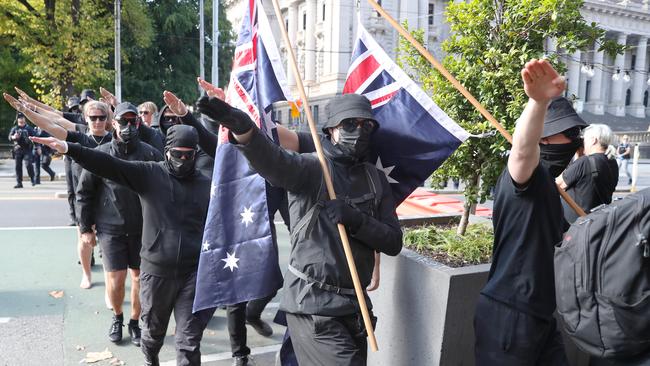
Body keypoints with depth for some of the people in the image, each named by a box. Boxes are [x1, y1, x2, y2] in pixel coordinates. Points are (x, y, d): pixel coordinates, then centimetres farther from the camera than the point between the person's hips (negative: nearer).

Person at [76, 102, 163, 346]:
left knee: (140, 277, 8)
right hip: (111, 229, 0)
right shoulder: (101, 154, -1)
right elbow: (84, 192, 5)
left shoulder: (150, 154, -2)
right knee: (115, 281, 2)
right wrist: (86, 228, 4)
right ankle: (117, 317, 31)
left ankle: (134, 322, 29)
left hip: (144, 228, 0)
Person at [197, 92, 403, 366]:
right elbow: (274, 161, -30)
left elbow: (393, 243, 2)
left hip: (354, 304, 7)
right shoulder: (311, 167, -8)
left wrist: (356, 220, -16)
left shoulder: (375, 179, 8)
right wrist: (242, 128, -50)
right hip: (313, 304, -6)